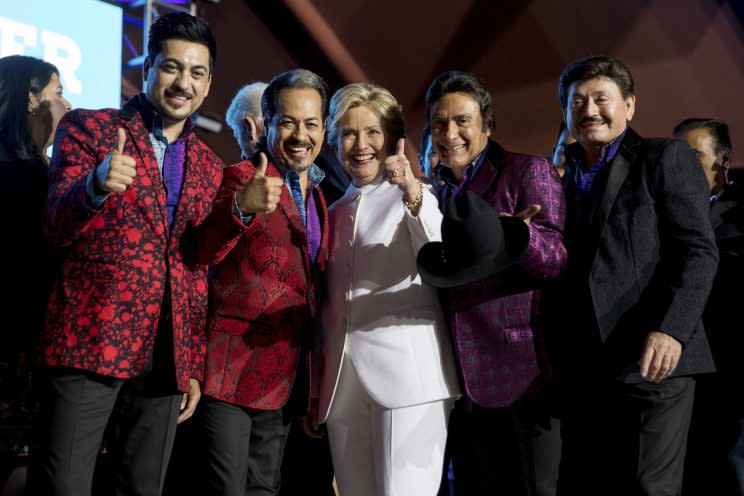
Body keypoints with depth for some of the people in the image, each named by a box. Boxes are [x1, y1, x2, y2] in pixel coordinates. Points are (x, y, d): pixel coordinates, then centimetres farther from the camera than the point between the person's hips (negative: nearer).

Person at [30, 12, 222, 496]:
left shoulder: (210, 167, 15)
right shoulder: (87, 128, 3)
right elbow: (58, 228, -7)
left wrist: (195, 366, 12)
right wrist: (98, 184, -28)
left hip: (168, 359, 4)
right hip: (89, 345, -4)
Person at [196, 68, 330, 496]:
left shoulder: (318, 196, 16)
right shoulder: (243, 177, -5)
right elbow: (207, 252, -21)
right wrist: (241, 206, -39)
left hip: (287, 374, 7)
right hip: (236, 362, -7)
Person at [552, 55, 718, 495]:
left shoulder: (666, 158, 4)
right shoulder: (562, 175, 19)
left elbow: (698, 252, -6)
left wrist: (671, 329, -20)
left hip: (651, 359, -5)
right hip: (581, 370, 5)